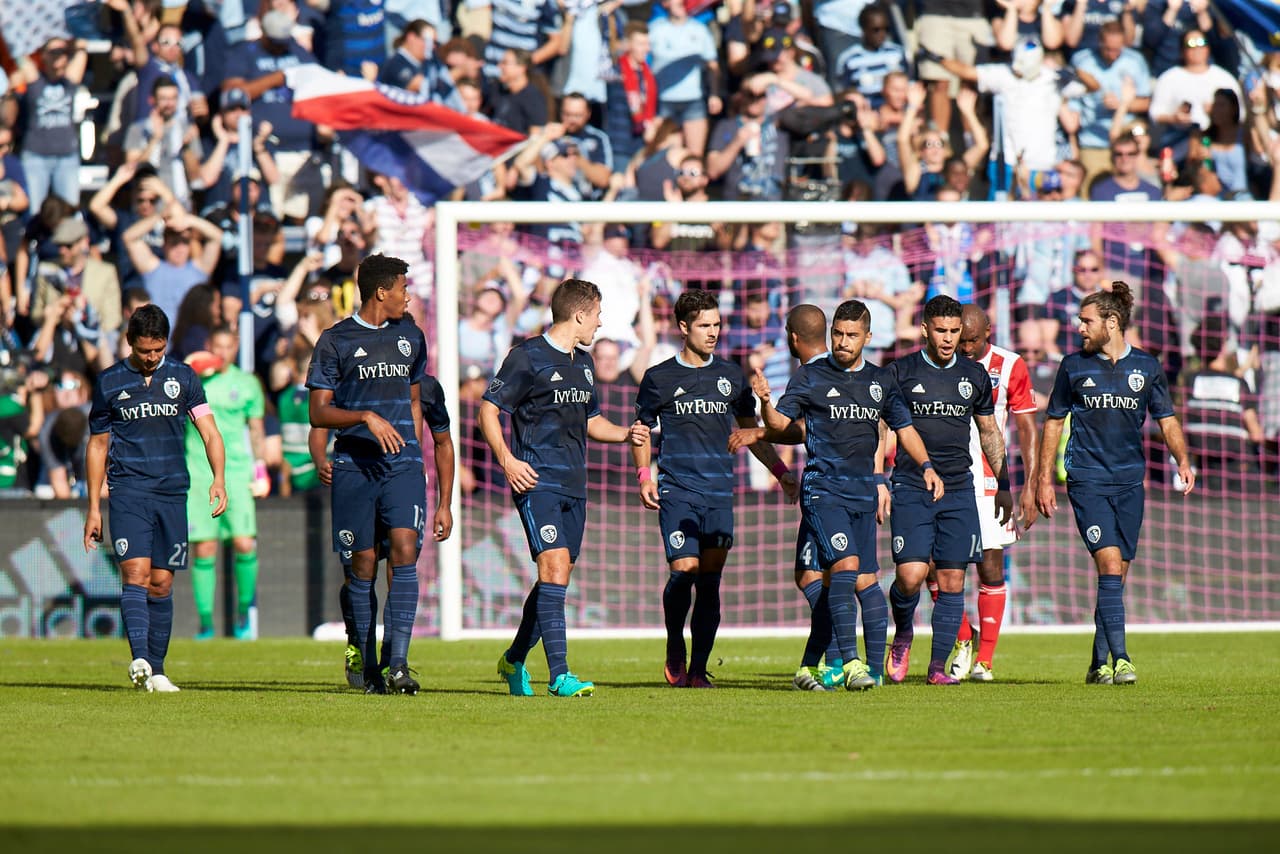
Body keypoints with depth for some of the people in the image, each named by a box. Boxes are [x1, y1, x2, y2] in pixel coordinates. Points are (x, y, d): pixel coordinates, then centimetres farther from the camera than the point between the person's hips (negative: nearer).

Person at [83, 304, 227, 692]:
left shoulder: (183, 378, 8)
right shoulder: (110, 382, 6)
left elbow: (209, 431, 5)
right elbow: (97, 446, 12)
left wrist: (218, 479, -13)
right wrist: (93, 508, 9)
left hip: (172, 493, 2)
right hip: (128, 491, -2)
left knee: (161, 584, 3)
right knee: (136, 573, -17)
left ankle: (155, 670, 10)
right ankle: (139, 659, -29)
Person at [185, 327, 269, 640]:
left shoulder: (247, 383, 9)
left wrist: (260, 468, 14)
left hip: (236, 471, 1)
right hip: (199, 471, -1)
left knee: (244, 542, -11)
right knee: (203, 549, -4)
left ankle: (245, 607, 11)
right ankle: (205, 620, 3)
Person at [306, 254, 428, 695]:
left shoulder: (409, 336, 15)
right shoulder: (335, 341, 0)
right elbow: (318, 412, -2)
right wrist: (366, 417, -16)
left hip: (403, 462, 3)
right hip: (354, 465, -3)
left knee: (404, 549, -14)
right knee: (364, 563, -1)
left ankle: (398, 663, -18)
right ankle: (369, 668, 9)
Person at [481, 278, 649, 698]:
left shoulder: (583, 363, 18)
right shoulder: (528, 356, -7)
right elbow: (488, 411, -7)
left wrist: (624, 434, 11)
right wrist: (507, 460, -20)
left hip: (574, 486, 8)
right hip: (537, 482, -8)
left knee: (556, 579, 11)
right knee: (555, 566, -19)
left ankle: (514, 660, 29)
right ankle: (559, 675, -23)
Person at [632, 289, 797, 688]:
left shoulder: (731, 376, 13)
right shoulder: (660, 378, 5)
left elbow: (750, 430, 21)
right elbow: (642, 430, 11)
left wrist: (780, 471, 13)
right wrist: (644, 477, -3)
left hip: (719, 491, 3)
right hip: (676, 490, -3)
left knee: (710, 581, -2)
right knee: (684, 571, -15)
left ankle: (698, 669, 3)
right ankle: (675, 650, 8)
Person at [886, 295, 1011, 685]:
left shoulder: (974, 375, 10)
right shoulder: (900, 372, 0)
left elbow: (989, 432, 21)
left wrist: (1003, 485, 20)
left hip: (959, 491, 3)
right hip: (910, 488, -3)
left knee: (952, 581, -1)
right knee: (911, 576, -14)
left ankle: (938, 665, 7)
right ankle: (902, 635, 15)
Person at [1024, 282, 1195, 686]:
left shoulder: (1147, 366, 6)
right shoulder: (1074, 366, 3)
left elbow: (1167, 421, 12)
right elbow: (1053, 423, 10)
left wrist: (1183, 461, -6)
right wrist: (1043, 481, 6)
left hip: (1130, 482, 2)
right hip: (1087, 481, -2)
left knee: (1117, 577, 5)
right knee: (1109, 566, -16)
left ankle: (1099, 664, 15)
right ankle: (1119, 659, -21)